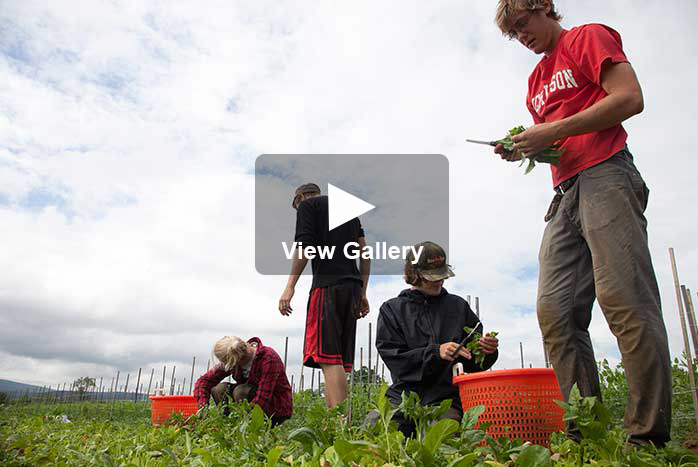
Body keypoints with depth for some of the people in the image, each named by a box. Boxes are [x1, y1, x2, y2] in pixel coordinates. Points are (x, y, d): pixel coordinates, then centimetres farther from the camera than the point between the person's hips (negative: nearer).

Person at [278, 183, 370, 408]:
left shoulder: (307, 205, 9)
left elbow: (304, 247, -6)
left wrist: (290, 286, -8)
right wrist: (362, 293, 20)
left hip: (327, 284, -7)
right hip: (352, 285, 7)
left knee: (327, 356, -15)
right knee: (339, 360, 6)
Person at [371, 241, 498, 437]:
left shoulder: (458, 306, 13)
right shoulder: (392, 309, 9)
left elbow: (472, 364, 15)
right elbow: (393, 357, -3)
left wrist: (487, 351, -9)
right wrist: (436, 352, -15)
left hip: (445, 398, 0)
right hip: (403, 396, 1)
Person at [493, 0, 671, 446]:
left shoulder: (590, 37, 8)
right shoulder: (536, 80, 28)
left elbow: (630, 98, -7)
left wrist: (553, 131, -12)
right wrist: (525, 149, 9)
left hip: (605, 177, -7)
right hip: (566, 194, 7)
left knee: (624, 300, -15)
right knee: (554, 311, -4)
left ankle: (650, 435, -10)